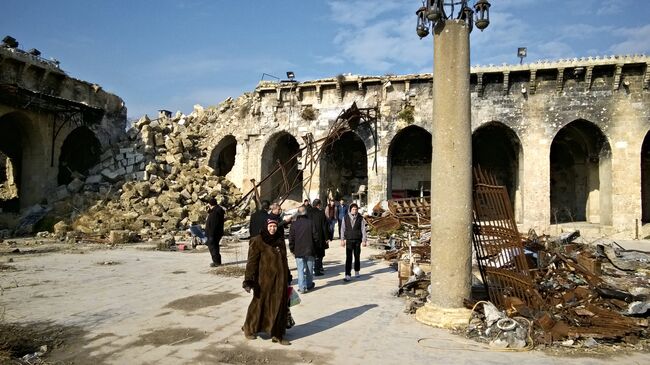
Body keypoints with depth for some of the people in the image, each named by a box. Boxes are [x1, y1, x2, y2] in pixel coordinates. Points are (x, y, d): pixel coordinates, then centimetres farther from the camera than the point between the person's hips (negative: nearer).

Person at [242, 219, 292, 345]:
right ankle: (249, 329, 32)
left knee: (280, 306, 8)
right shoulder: (257, 241, -11)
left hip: (280, 279, 6)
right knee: (260, 304, 9)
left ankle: (277, 334, 19)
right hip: (264, 279, -5)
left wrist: (288, 277, 19)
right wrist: (249, 280, -18)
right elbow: (252, 262, -13)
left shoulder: (280, 240, 8)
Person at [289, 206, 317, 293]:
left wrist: (292, 249, 10)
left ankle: (302, 287, -3)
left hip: (298, 251, 0)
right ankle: (309, 285, 25)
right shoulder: (310, 223, -6)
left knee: (301, 269, 2)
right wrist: (314, 248, 9)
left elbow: (291, 238, -2)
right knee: (309, 269, 14)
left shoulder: (294, 224, -5)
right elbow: (315, 236, -5)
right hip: (309, 250, 0)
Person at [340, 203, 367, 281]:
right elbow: (343, 229, 6)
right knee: (348, 258, -5)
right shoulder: (345, 218, 0)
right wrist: (342, 240, 4)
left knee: (357, 256, 12)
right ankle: (348, 275, -6)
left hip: (358, 240, 0)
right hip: (349, 240, 0)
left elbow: (363, 229, 0)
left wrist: (364, 240, -3)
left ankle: (357, 272, 30)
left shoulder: (360, 218, -2)